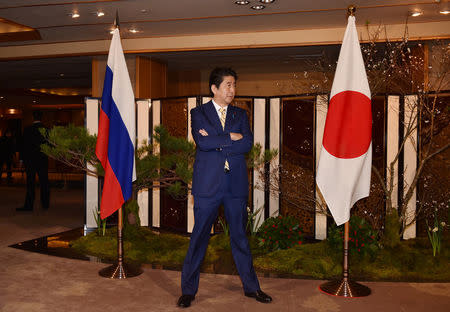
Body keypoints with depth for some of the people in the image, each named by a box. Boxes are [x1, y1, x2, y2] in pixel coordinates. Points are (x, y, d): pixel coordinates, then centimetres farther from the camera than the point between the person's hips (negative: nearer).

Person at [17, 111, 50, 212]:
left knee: (30, 182, 0)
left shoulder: (27, 129, -7)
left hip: (30, 159, -2)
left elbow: (24, 145, -3)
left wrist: (22, 158, 3)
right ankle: (45, 204, 14)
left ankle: (28, 205, 0)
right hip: (43, 159, 2)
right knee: (44, 182, 8)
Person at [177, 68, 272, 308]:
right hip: (208, 184, -3)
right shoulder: (198, 113, 4)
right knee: (199, 236, 3)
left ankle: (251, 286, 25)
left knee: (239, 235, 11)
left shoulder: (240, 115, 12)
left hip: (236, 185, 3)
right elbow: (202, 142, -13)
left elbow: (247, 144, -4)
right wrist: (230, 137, -7)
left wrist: (216, 143, -9)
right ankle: (188, 290, 16)